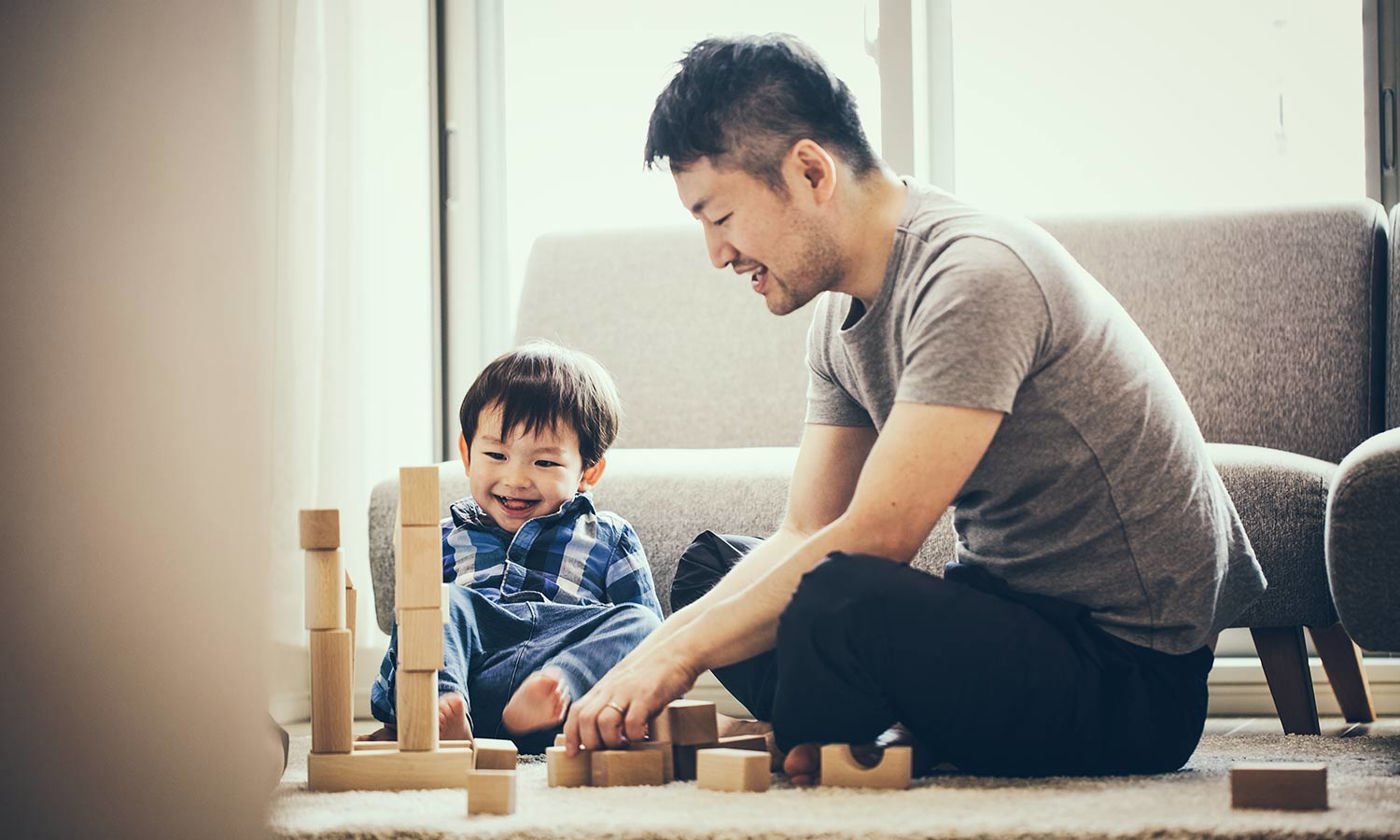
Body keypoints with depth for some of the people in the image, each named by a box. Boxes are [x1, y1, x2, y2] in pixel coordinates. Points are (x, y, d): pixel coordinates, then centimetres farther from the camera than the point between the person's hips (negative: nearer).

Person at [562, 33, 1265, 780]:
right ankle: (910, 742, -2)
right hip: (1015, 616, 10)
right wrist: (654, 652, -8)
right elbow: (805, 535, 7)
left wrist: (679, 652, -21)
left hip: (1133, 675, -10)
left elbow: (876, 537, -27)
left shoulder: (974, 276, -22)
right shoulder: (840, 311, 7)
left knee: (836, 601, -35)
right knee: (710, 571, 15)